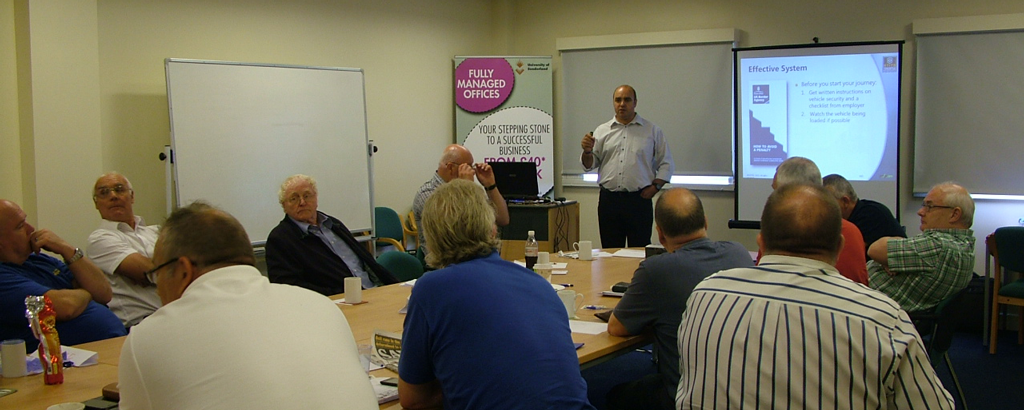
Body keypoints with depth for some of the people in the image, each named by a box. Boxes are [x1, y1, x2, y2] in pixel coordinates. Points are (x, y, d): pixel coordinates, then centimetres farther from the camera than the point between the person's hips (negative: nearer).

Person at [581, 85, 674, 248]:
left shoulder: (652, 131, 7)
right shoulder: (602, 131, 11)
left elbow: (667, 164, 8)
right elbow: (589, 165, 10)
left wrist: (654, 187, -4)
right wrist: (587, 151, -9)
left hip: (639, 200, -2)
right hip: (609, 200, 2)